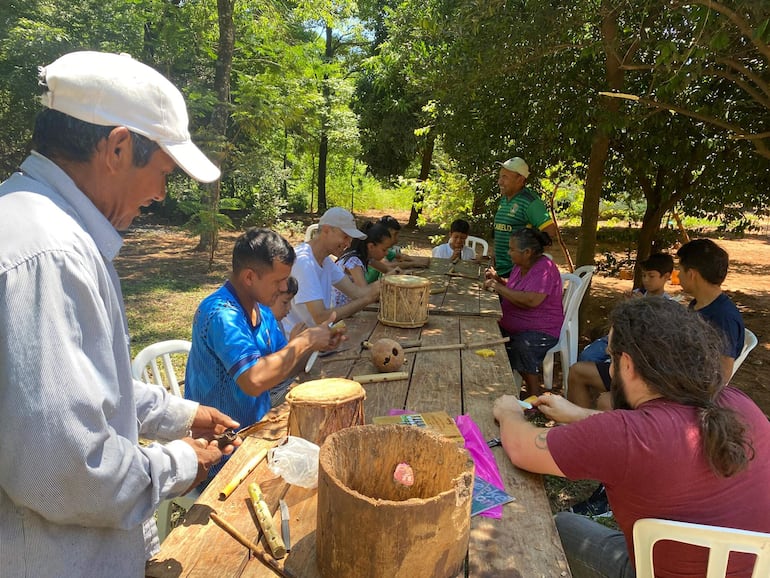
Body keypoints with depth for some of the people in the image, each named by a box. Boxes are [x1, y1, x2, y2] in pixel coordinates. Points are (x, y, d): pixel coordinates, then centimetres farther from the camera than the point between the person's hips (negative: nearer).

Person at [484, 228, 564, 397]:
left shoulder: (544, 269, -18)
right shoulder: (521, 266, 10)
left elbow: (531, 300, -31)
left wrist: (499, 287, -22)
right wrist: (498, 280, 7)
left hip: (540, 331, -8)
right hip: (512, 327, 8)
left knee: (522, 347, -34)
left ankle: (536, 400, -15)